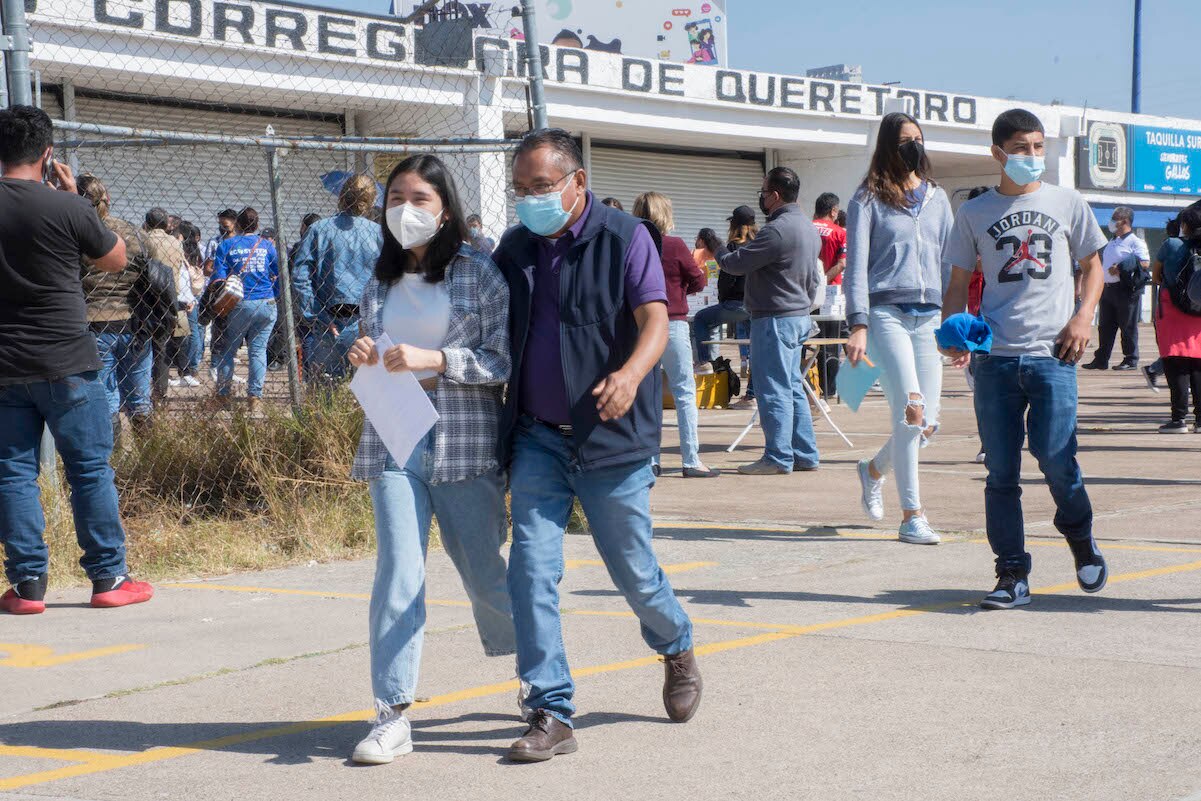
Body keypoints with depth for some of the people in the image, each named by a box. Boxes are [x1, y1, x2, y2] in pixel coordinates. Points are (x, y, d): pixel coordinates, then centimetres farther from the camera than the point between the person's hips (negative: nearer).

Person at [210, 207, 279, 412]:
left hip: (239, 305, -2)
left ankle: (223, 396, 9)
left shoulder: (227, 245, 1)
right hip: (266, 305, 2)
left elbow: (218, 276, -3)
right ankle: (255, 397, 1)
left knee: (228, 349, 8)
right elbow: (280, 274, 6)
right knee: (258, 350, 6)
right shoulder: (267, 245, 7)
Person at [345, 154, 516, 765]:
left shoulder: (479, 274, -2)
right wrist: (364, 361, 0)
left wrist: (433, 360, -18)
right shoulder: (380, 282, 12)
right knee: (398, 573, -9)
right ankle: (392, 716, -8)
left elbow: (503, 362, -7)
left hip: (464, 444, -3)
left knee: (483, 573, 8)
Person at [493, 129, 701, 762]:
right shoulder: (514, 248, 8)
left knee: (634, 572, 7)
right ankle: (551, 713, 0)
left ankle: (677, 649, 39)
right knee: (532, 570, -7)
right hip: (536, 439, 3)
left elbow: (655, 320, -16)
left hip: (612, 439, -3)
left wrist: (630, 375, -36)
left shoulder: (625, 238, -5)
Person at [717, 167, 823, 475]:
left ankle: (778, 457, -2)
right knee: (793, 388, 14)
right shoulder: (809, 228, 14)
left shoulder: (777, 230, -18)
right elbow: (814, 277, 21)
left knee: (774, 390, -5)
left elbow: (737, 264, -14)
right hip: (800, 316, 10)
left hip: (775, 319, -10)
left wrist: (718, 253, 5)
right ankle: (805, 454, 16)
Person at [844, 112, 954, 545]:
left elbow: (951, 261, 20)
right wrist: (858, 325, -11)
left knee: (926, 424, 1)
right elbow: (856, 265, -1)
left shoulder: (937, 197, 18)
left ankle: (874, 469, 32)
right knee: (910, 411, -17)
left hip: (929, 316, 5)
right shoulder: (868, 198, 4)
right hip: (886, 312, -5)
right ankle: (911, 516, -9)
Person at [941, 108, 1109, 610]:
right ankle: (1012, 574, 8)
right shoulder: (975, 213, 10)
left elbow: (1092, 265, 16)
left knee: (1055, 456, -10)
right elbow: (959, 282, 13)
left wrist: (1083, 315, -2)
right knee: (1001, 470, 0)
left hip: (1052, 352, -1)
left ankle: (1080, 538, 20)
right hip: (994, 356, 1)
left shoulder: (1067, 203, 10)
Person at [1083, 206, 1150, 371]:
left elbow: (1145, 264, -17)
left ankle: (1131, 360, 3)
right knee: (1105, 326, 9)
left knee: (1128, 327, -3)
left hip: (1126, 289, -8)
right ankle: (1101, 360, 13)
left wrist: (1121, 269, -21)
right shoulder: (1112, 242, 20)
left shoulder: (1135, 242, -7)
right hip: (1108, 288, 8)